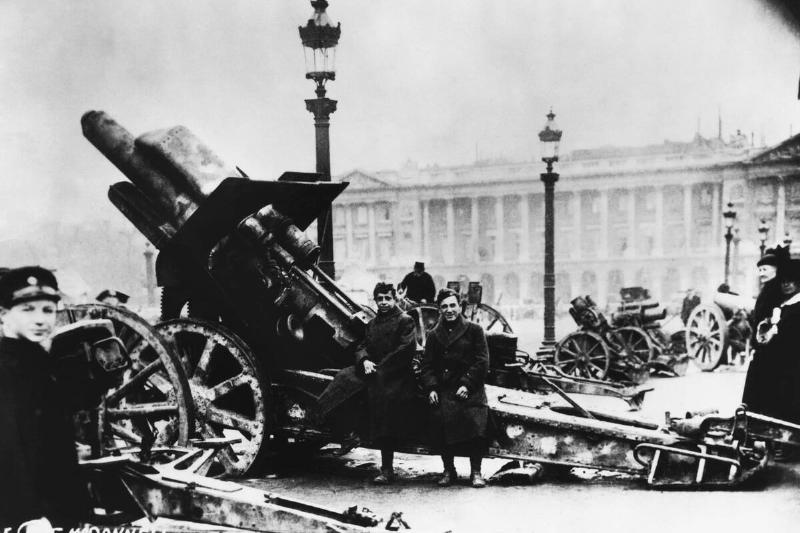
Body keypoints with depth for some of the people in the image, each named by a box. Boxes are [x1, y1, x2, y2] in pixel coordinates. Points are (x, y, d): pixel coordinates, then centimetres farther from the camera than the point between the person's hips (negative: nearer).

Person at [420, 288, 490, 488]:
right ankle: (448, 470, 11)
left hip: (469, 390, -2)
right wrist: (431, 388, -3)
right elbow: (427, 365, 13)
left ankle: (476, 472, -1)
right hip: (443, 391, 3)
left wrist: (467, 384, -10)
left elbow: (482, 362, 1)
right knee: (441, 430, -8)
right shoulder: (435, 335, 15)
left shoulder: (474, 330, 6)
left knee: (476, 427, -16)